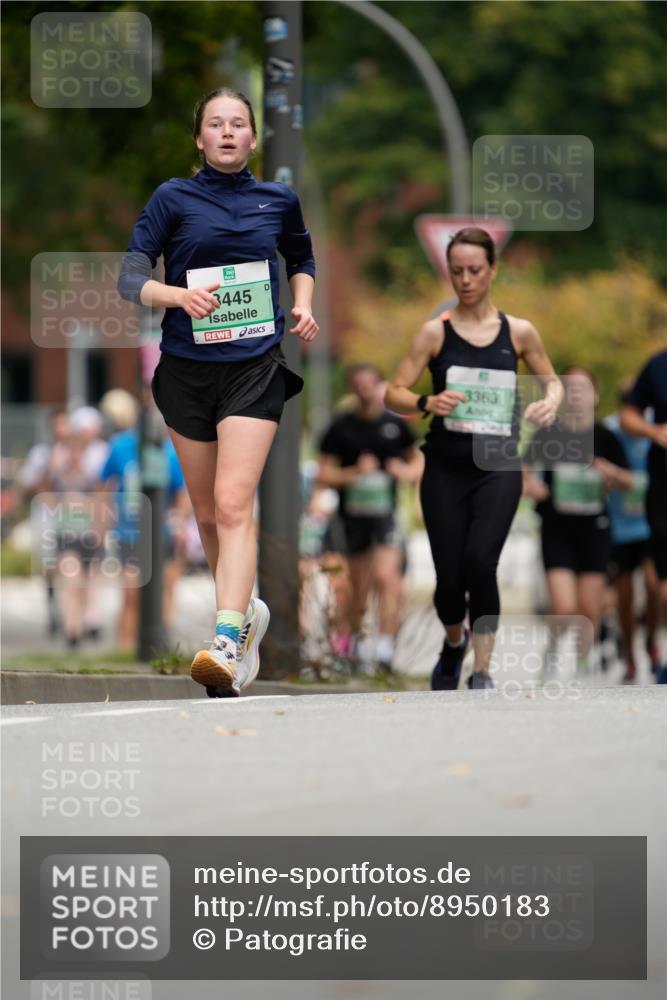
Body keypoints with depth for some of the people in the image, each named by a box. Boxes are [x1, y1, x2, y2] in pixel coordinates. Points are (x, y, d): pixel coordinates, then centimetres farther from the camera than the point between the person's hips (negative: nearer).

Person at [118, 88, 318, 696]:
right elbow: (131, 277, -6)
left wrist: (303, 305, 7)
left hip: (255, 368, -2)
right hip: (186, 368, 2)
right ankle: (245, 610, 36)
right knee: (208, 514, 11)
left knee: (233, 504, -18)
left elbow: (301, 258, 26)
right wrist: (178, 294, -25)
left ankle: (227, 644, -29)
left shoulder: (279, 200, 6)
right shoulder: (173, 199, 0)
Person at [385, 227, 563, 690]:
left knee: (480, 562, -22)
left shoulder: (519, 332, 5)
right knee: (449, 578, 0)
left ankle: (482, 671, -11)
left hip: (498, 467, 0)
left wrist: (551, 401, -4)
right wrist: (427, 403, -21)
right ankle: (454, 642, 35)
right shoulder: (436, 332, 1)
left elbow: (551, 379, 19)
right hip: (446, 469, 0)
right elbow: (394, 392, 0)